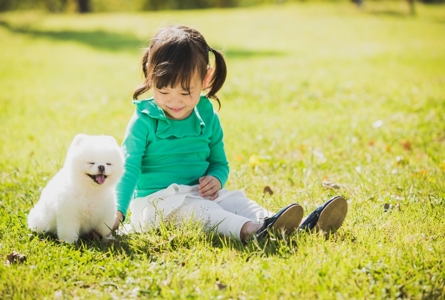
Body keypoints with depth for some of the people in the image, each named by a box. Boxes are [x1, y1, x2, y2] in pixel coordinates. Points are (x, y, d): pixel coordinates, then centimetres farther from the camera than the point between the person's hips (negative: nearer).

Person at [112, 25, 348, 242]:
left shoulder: (208, 118, 7)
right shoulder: (144, 121, -9)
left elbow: (219, 162, 17)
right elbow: (129, 168, -13)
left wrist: (216, 179, -7)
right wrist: (117, 211, -27)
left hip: (199, 194, 6)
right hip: (156, 200, -5)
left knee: (236, 202, -18)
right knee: (196, 211, -34)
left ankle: (300, 227, -38)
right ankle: (250, 230, -60)